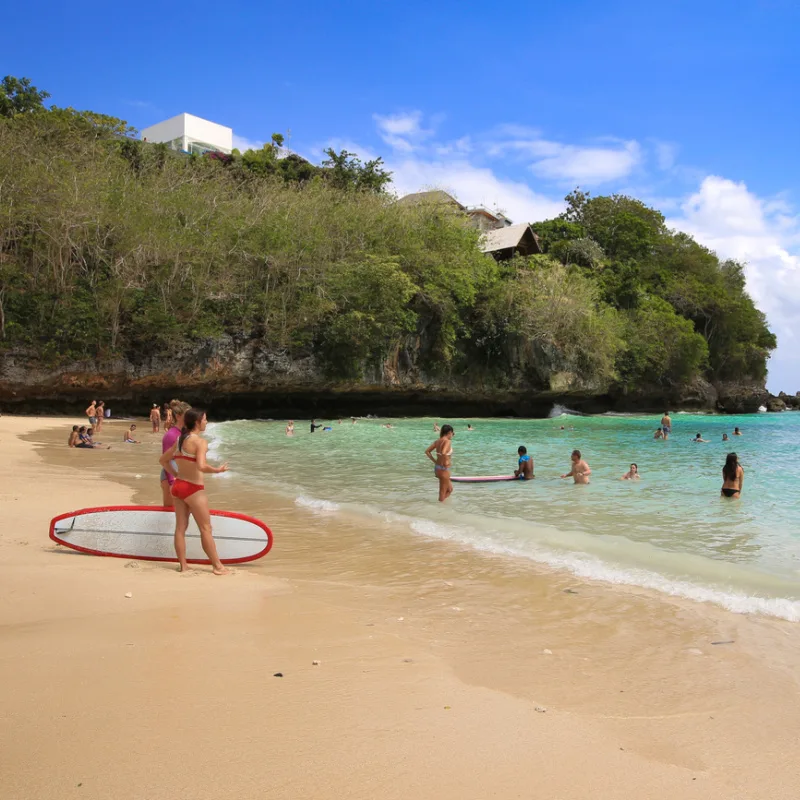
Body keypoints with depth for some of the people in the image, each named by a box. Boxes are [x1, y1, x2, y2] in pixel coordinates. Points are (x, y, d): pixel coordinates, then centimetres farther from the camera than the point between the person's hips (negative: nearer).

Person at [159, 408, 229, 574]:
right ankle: (217, 566, 9)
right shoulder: (200, 441, -15)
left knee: (180, 527, 10)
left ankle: (183, 565, 17)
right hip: (194, 489, -8)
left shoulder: (180, 440, 10)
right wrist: (218, 470, -13)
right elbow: (201, 467, -29)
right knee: (206, 529, 1)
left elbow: (163, 460, 18)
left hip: (178, 486, 8)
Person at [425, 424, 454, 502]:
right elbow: (443, 453, -34)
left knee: (450, 490, 23)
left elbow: (427, 451, 12)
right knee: (443, 493, 4)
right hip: (444, 469, -8)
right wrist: (446, 462, -18)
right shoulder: (448, 441, -17)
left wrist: (435, 461, 11)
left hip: (436, 468, 8)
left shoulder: (437, 441, 7)